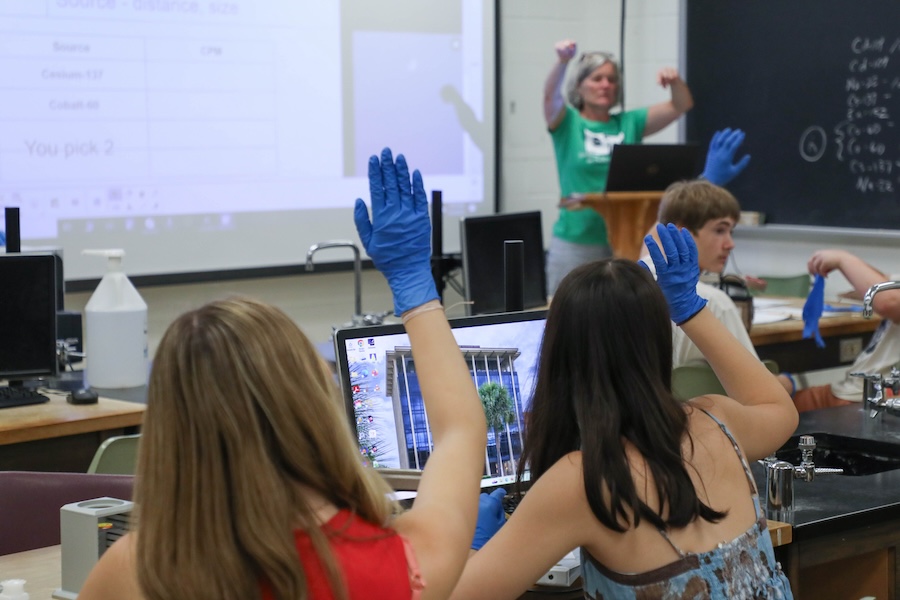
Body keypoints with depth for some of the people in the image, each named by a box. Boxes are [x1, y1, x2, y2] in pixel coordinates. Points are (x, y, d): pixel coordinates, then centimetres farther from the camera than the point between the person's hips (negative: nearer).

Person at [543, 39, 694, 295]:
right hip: (575, 242, -3)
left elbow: (682, 105, 6)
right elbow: (551, 96, -18)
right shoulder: (567, 123, 2)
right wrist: (562, 61, -37)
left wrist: (675, 81, -16)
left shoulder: (629, 123, 10)